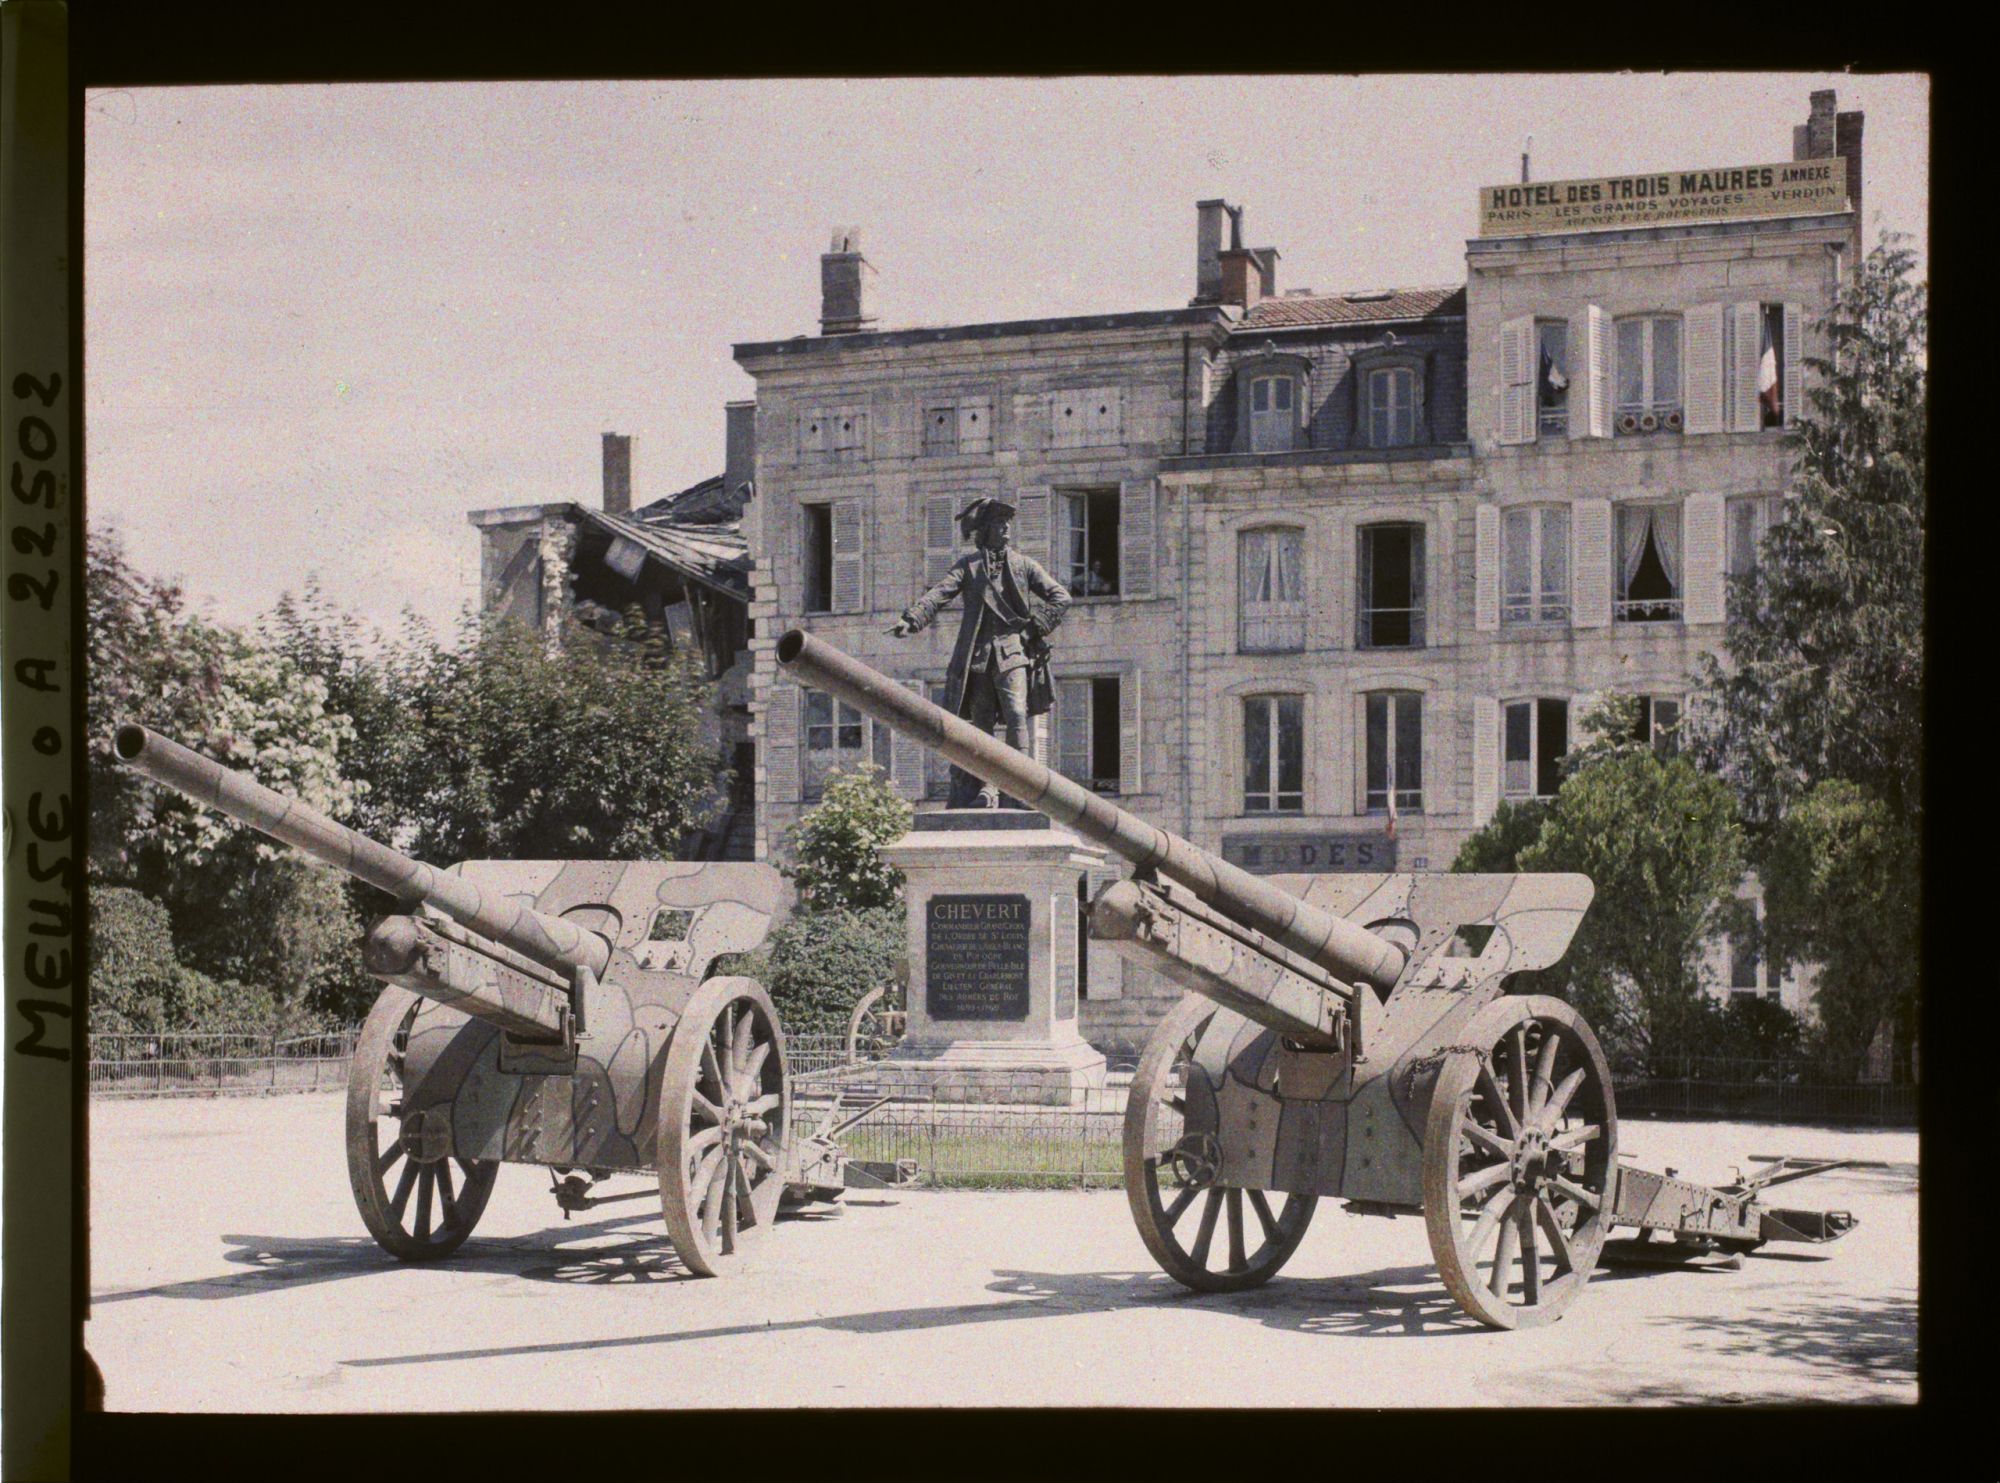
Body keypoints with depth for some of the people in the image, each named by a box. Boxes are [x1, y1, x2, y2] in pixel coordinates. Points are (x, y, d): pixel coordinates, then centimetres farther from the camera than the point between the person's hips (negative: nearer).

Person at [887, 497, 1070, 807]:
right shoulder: (968, 565, 9)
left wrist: (1037, 628, -2)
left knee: (1016, 717, -15)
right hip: (977, 655, 1)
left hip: (1013, 652, -1)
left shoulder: (1024, 565, 12)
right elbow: (940, 593, -5)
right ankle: (986, 789, 9)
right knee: (980, 724, 2)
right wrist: (911, 618, -21)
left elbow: (1061, 596, 10)